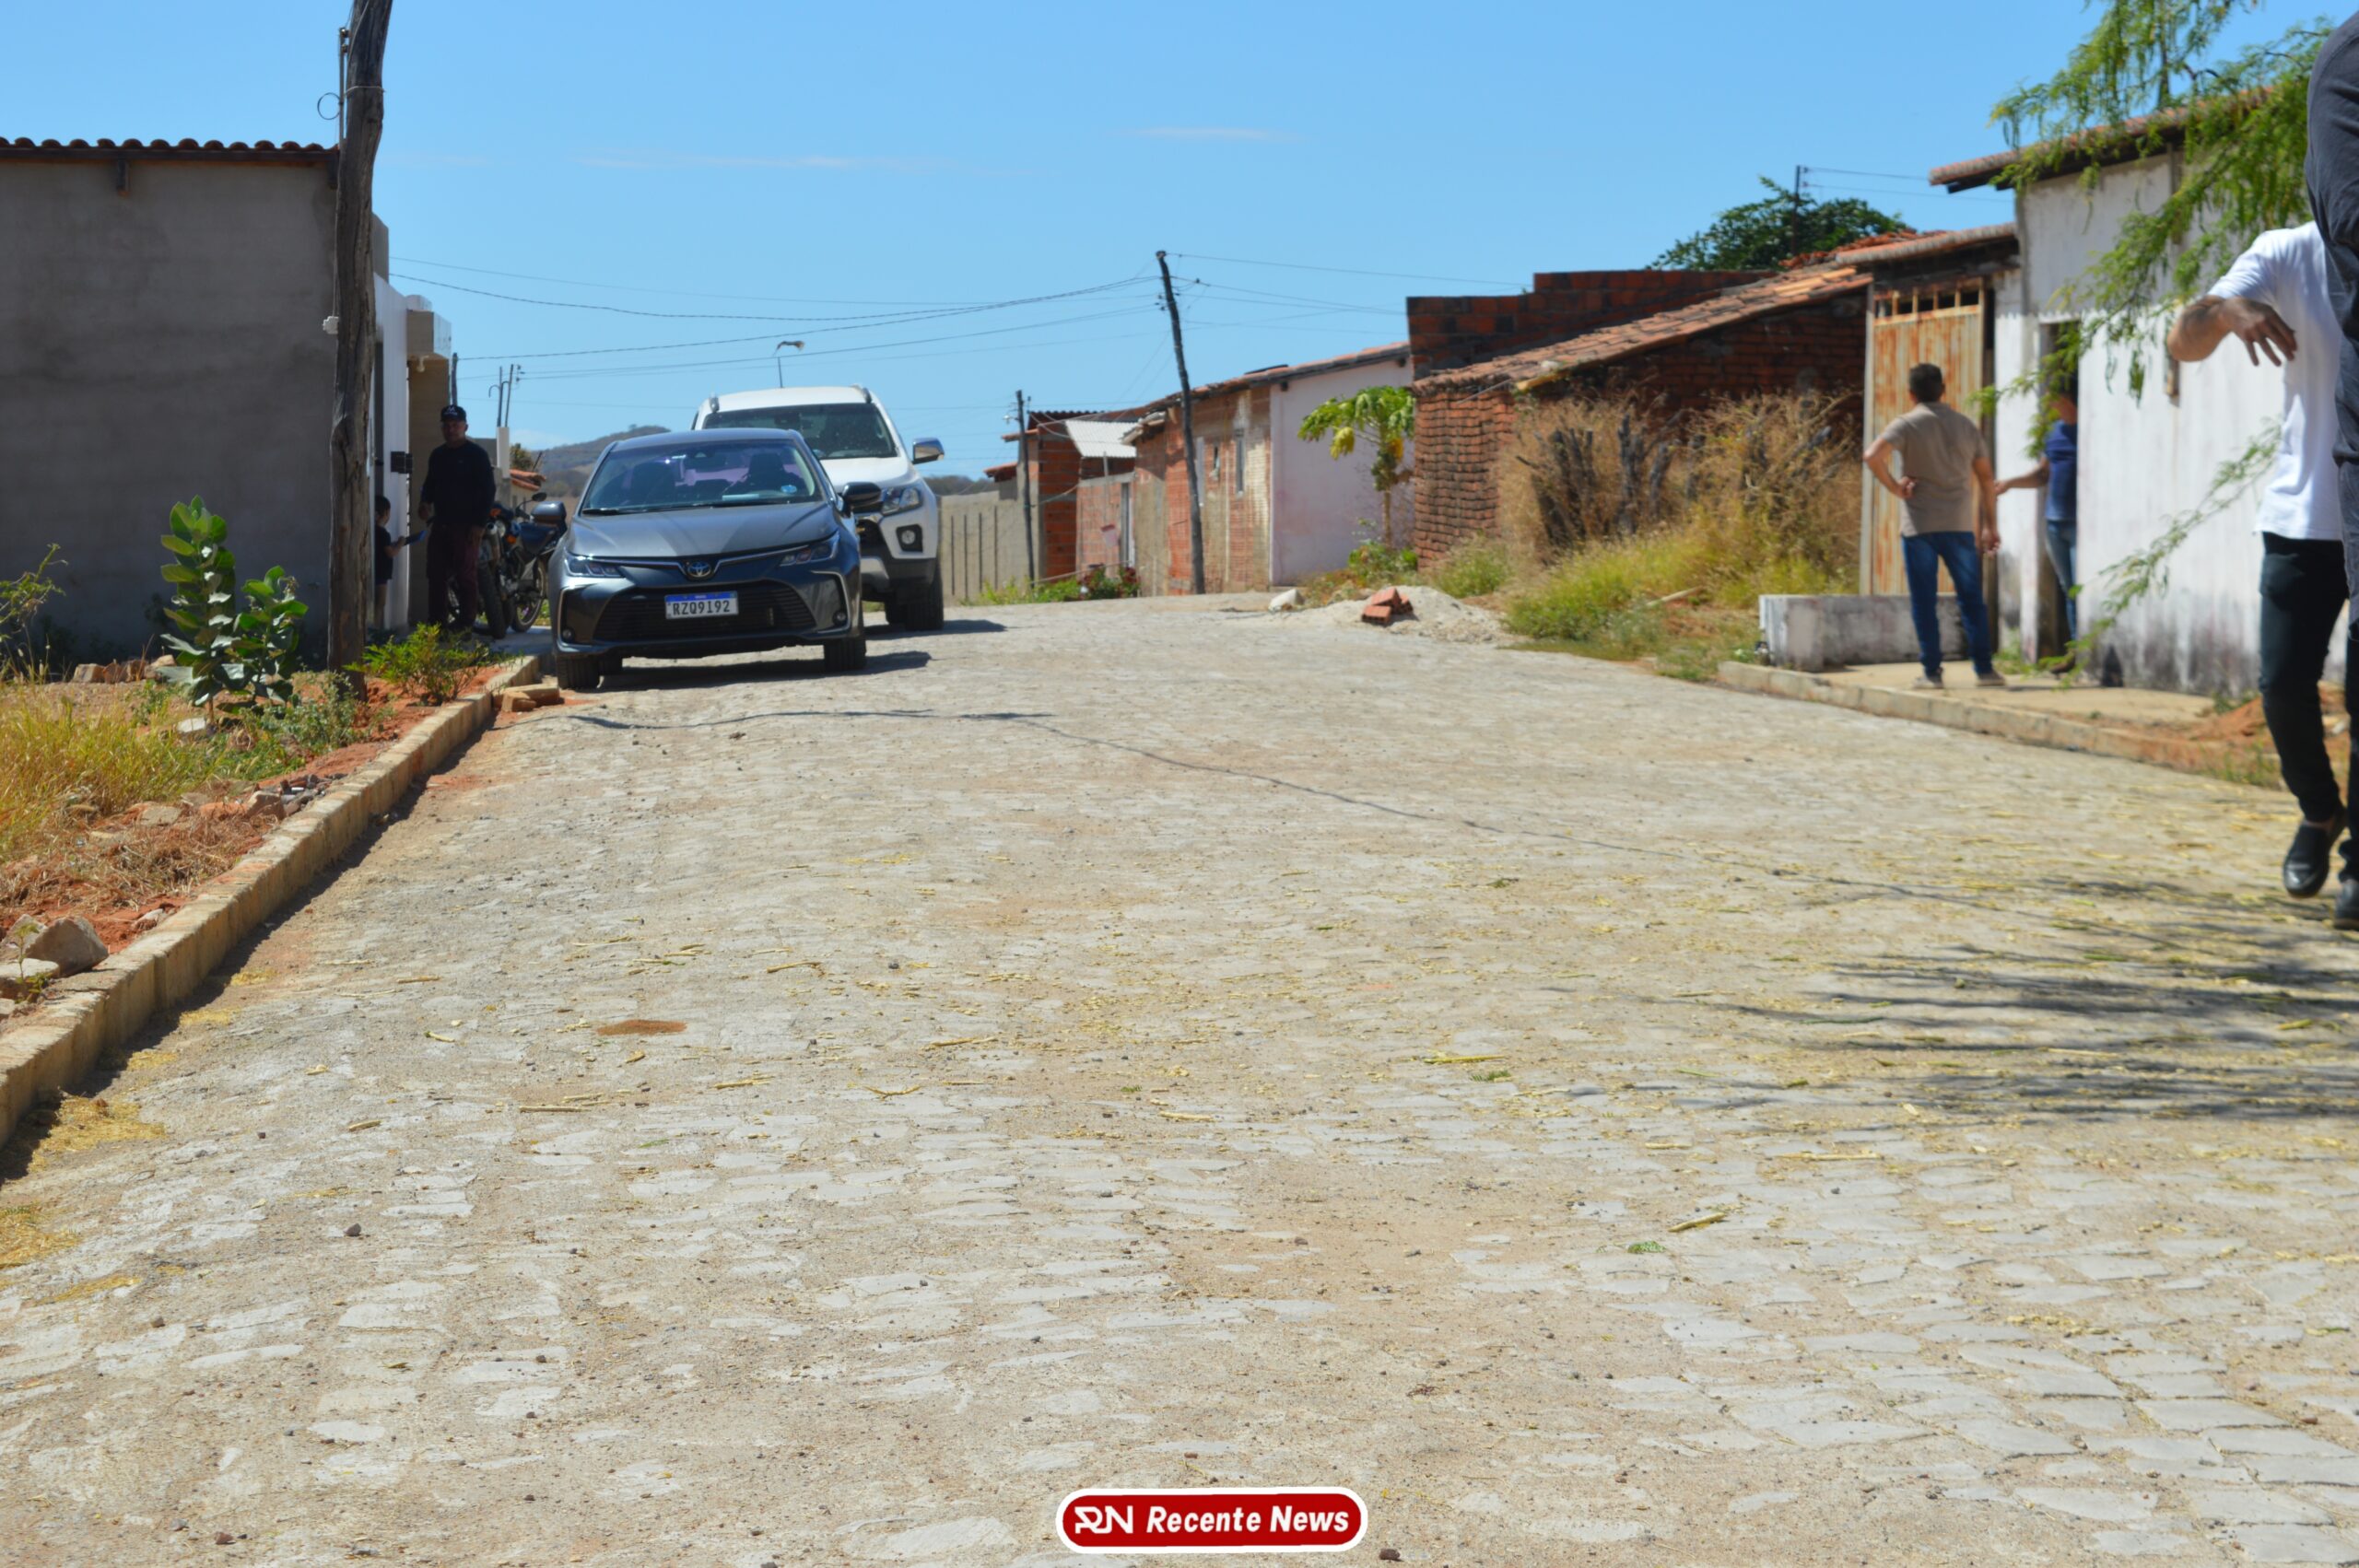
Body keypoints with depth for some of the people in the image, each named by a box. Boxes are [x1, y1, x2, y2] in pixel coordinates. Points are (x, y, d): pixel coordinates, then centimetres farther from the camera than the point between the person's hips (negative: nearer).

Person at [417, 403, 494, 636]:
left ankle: (466, 621, -1)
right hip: (440, 524, 7)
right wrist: (425, 500, 4)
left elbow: (487, 491, -7)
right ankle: (437, 620, 9)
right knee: (436, 575, 4)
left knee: (465, 574, -5)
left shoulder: (476, 455, -4)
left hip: (466, 526, -6)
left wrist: (479, 524, -14)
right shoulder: (437, 455, 16)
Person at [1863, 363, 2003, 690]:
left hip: (1919, 525, -3)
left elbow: (1873, 455, -22)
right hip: (1961, 526, 3)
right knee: (1971, 600, 9)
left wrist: (1894, 487, -10)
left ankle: (1932, 672, 2)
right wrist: (1989, 524, 17)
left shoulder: (1907, 425, -4)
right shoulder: (1966, 426, 9)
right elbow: (1985, 477, 12)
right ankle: (1984, 669, 8)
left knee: (1924, 602, 3)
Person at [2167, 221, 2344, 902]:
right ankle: (2320, 815, 23)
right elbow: (2183, 342, -9)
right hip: (2306, 516, 1)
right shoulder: (2289, 255, 0)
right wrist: (2225, 309, -31)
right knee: (2284, 683, -3)